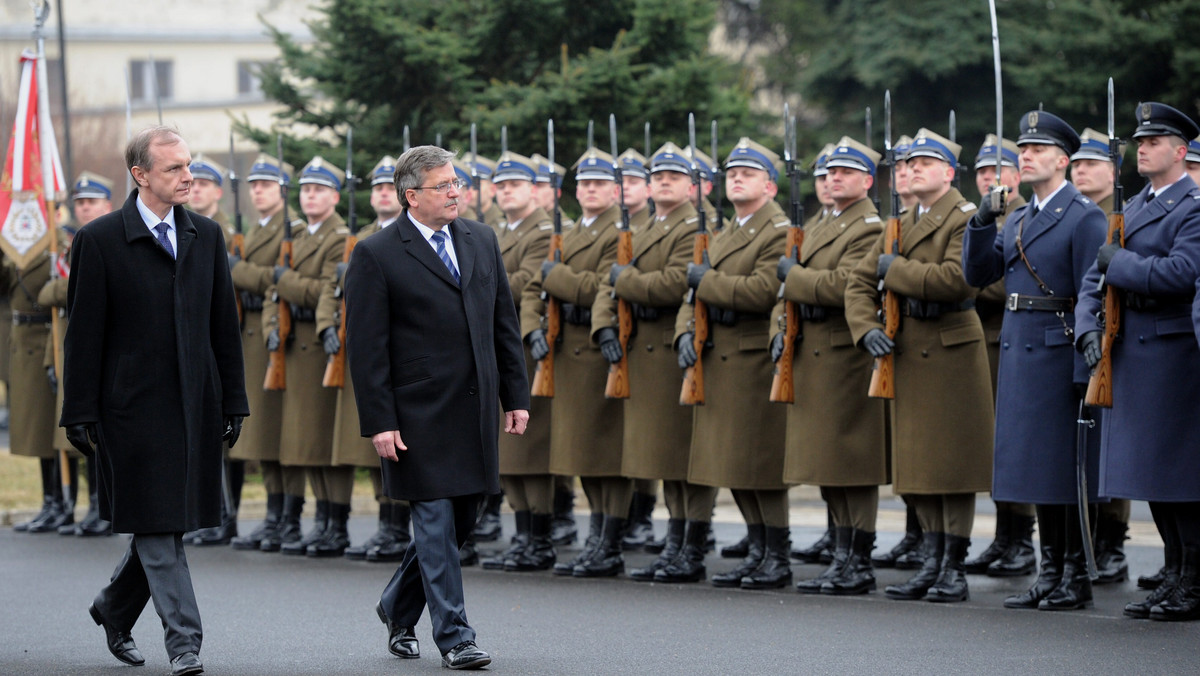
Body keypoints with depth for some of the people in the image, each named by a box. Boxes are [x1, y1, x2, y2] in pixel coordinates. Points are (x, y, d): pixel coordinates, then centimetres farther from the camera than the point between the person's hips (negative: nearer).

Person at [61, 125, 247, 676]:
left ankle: (114, 610, 31)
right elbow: (84, 333, -4)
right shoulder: (100, 240, -5)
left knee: (168, 523, 10)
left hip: (195, 403, 5)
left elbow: (224, 323, 13)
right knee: (156, 526, -5)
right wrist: (80, 413, -7)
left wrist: (233, 402, 10)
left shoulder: (207, 236, 10)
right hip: (135, 405, -5)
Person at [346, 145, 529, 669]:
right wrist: (379, 422, -13)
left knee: (459, 521, 11)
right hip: (420, 414, -6)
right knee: (436, 522, -4)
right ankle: (453, 637, 2)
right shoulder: (377, 256, -7)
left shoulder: (481, 241, 11)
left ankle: (398, 608, 31)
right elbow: (366, 347, -8)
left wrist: (516, 396, 10)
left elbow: (504, 324, 15)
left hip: (476, 410, 6)